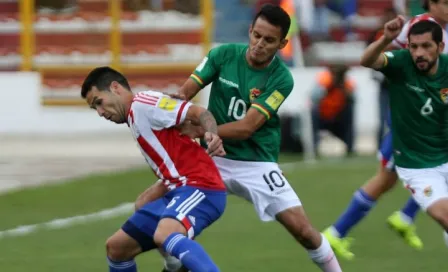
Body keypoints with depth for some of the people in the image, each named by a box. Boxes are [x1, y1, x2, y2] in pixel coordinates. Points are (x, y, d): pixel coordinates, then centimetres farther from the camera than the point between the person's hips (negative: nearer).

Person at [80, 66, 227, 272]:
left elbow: (199, 113, -15)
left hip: (200, 187, -10)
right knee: (116, 247, 14)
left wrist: (212, 135, -34)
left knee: (164, 236, -38)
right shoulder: (135, 120, 24)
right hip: (179, 190, 10)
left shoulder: (142, 103, -4)